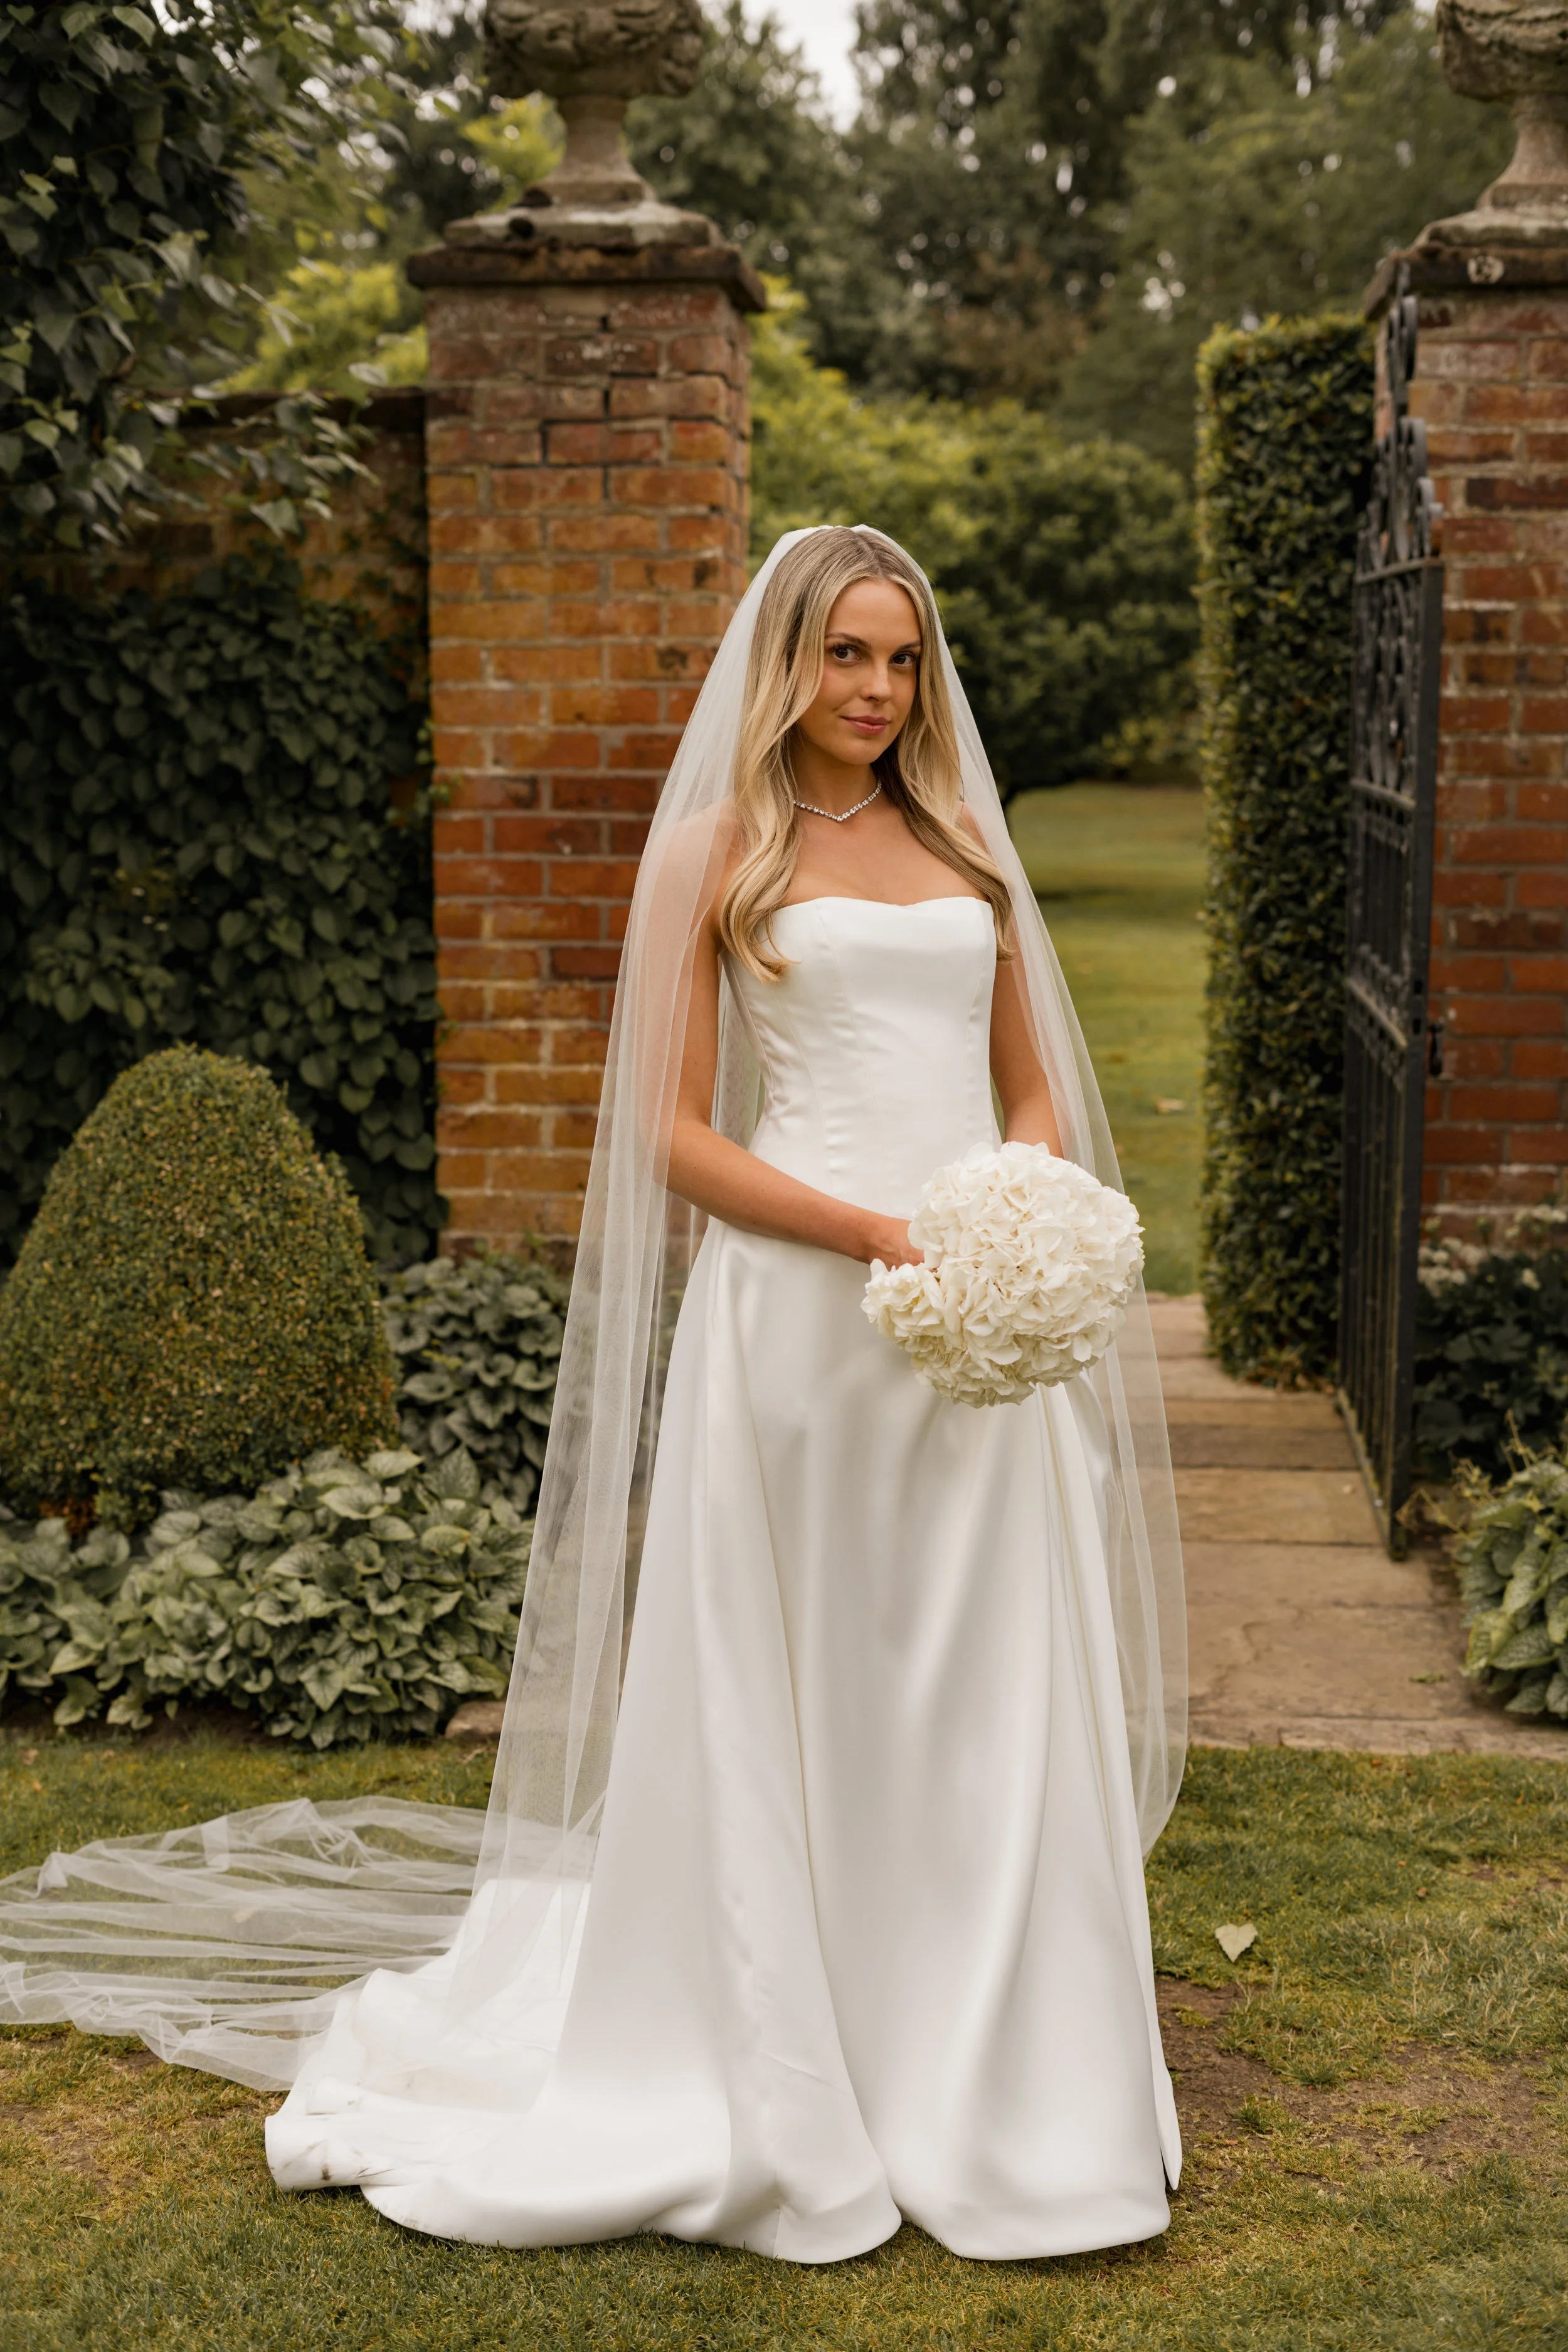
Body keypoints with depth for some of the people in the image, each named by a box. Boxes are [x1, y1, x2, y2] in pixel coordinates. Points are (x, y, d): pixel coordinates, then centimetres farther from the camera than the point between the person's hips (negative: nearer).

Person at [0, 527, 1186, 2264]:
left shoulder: (964, 848, 16)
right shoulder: (715, 850, 2)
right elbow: (673, 1131, -4)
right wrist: (878, 1233, -15)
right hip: (796, 1309, -4)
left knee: (994, 1709, 6)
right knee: (788, 1702, 3)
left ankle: (988, 2083, 20)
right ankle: (788, 2083, 18)